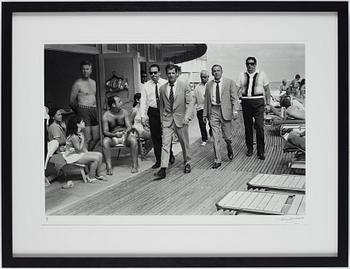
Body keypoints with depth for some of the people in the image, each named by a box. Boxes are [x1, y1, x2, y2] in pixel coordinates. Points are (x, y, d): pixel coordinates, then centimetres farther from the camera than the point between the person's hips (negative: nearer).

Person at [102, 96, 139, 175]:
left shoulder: (124, 112, -1)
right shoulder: (106, 116, -6)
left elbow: (129, 126, -4)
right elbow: (105, 131, -10)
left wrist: (127, 131, -29)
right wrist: (114, 134, -30)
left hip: (125, 135, 1)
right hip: (112, 137, -1)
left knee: (133, 140, -31)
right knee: (105, 141, -33)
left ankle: (135, 165, -22)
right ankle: (109, 167, -30)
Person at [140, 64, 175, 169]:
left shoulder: (166, 84, 0)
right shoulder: (146, 86, 6)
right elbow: (143, 101, 3)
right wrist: (143, 116, -5)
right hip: (153, 112, 2)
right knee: (155, 137, 5)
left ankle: (170, 156, 29)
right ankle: (158, 160, 14)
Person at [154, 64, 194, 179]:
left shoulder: (184, 87, -2)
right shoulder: (162, 88, 6)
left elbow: (190, 103, -5)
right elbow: (161, 105, 13)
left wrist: (187, 116, -18)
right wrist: (162, 119, 11)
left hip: (181, 119, -1)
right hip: (167, 120, 1)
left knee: (184, 143, 11)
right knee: (165, 144, -8)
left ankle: (187, 163, 31)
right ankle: (163, 169, -11)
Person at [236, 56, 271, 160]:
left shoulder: (262, 74, 7)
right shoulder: (242, 76, 9)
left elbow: (267, 90, 9)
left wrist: (268, 104, 2)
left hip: (258, 102, -2)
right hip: (246, 102, 2)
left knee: (259, 126, -9)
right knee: (247, 127, 7)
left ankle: (261, 151, -2)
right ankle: (249, 149, 21)